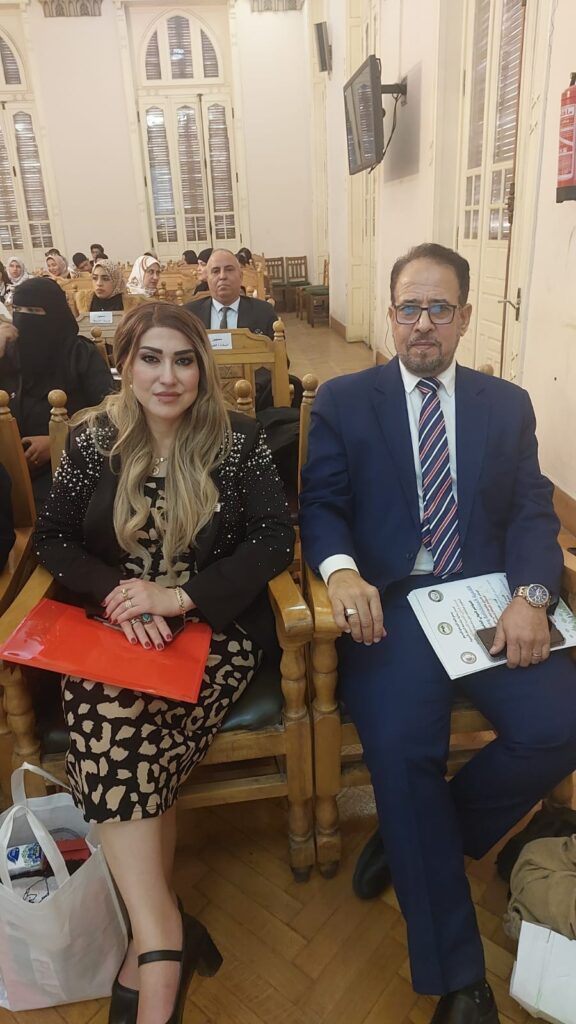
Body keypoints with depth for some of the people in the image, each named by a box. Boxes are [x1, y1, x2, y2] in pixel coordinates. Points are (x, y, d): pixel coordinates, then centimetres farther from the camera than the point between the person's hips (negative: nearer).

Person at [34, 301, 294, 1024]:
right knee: (112, 722, -27)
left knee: (117, 734, -24)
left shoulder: (239, 439, -1)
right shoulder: (94, 439, 4)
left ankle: (150, 938, -7)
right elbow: (53, 538, 7)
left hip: (217, 628, -2)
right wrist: (114, 591, -14)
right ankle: (162, 936, -17)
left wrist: (177, 597, -17)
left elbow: (274, 541, -6)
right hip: (119, 628, 2)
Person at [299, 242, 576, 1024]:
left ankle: (422, 835, 8)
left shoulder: (508, 405, 16)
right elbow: (321, 504, 2)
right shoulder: (342, 400, 10)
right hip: (388, 602, -2)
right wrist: (341, 570, -20)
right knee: (401, 746, -26)